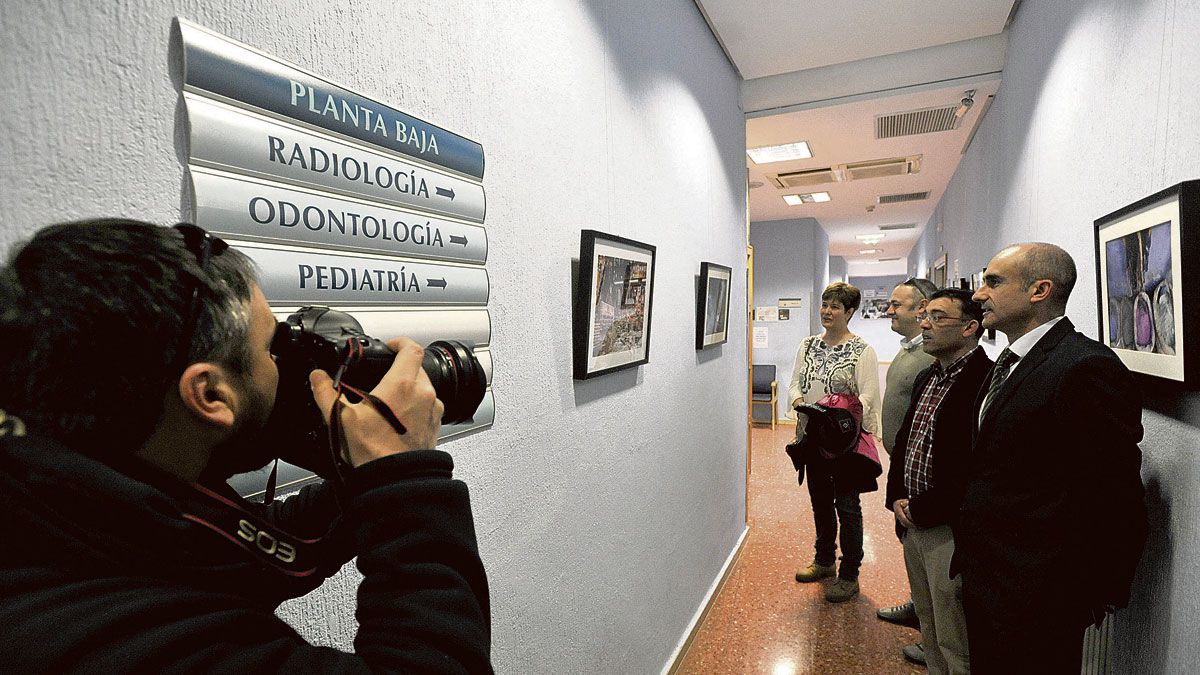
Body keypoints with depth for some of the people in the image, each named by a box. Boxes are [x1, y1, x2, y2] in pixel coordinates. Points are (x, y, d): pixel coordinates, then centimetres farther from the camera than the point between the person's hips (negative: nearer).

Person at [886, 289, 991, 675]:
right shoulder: (927, 378, 11)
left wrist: (920, 511, -15)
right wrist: (897, 499, 5)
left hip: (949, 530, -8)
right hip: (913, 524, 8)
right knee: (929, 631, 23)